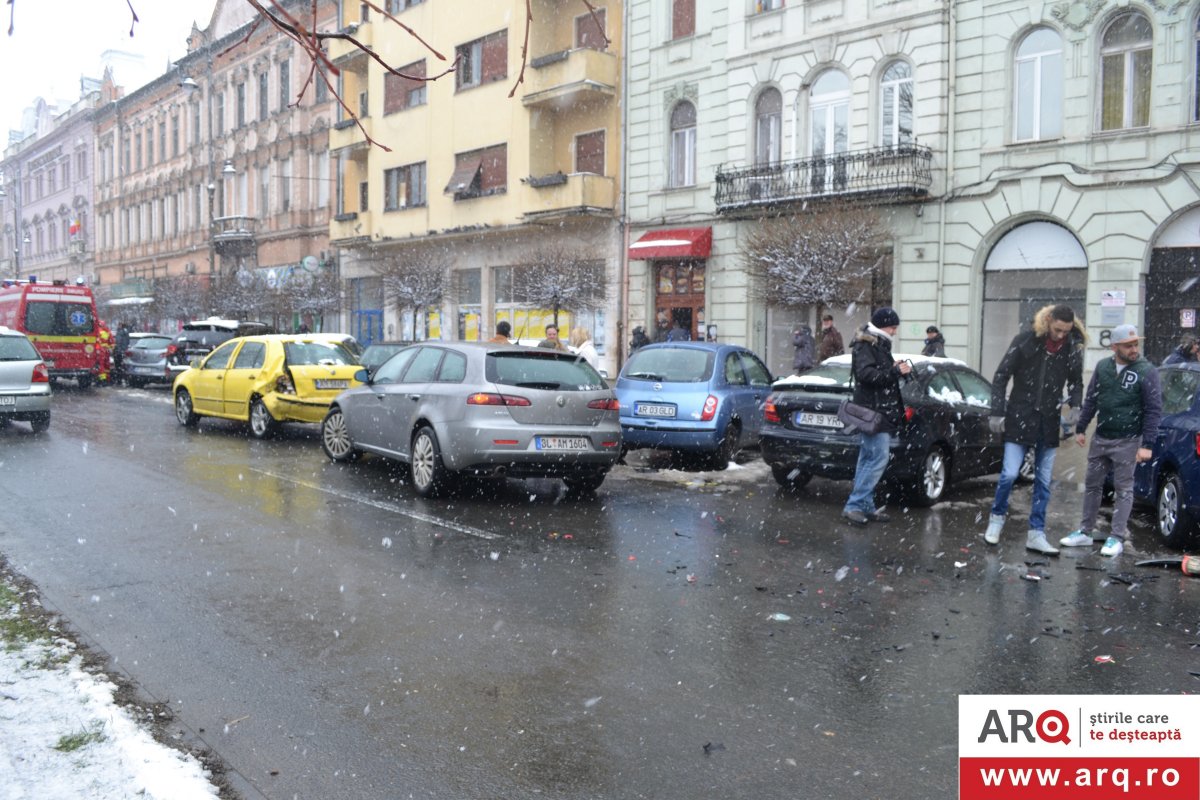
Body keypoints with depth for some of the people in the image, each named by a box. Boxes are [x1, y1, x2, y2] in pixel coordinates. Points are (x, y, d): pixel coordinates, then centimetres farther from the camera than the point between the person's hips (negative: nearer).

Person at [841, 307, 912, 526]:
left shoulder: (879, 344, 20)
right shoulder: (864, 346, -11)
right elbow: (866, 374, -22)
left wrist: (893, 368, 5)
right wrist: (895, 372, -21)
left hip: (879, 411, 11)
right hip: (873, 411, -11)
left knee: (868, 459, 12)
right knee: (878, 458, -13)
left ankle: (865, 506, 17)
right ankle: (854, 505, -9)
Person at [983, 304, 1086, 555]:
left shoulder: (1072, 348, -1)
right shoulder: (1025, 341, -10)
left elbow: (1076, 381, 14)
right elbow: (1001, 376, -5)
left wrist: (1075, 406, -6)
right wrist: (997, 413, -11)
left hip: (1049, 422, 3)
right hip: (1020, 418, -3)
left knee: (1044, 482, 7)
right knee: (1009, 473, -9)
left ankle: (1036, 534, 15)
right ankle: (997, 517, 16)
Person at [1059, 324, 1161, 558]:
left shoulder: (1146, 371, -10)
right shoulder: (1102, 367, 3)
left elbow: (1154, 410, -10)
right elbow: (1090, 400, 12)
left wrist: (1147, 445, -15)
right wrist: (1081, 428, 10)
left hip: (1128, 441, -5)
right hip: (1100, 439, 5)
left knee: (1123, 489, 2)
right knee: (1092, 485, 11)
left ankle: (1117, 538, 10)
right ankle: (1086, 532, 21)